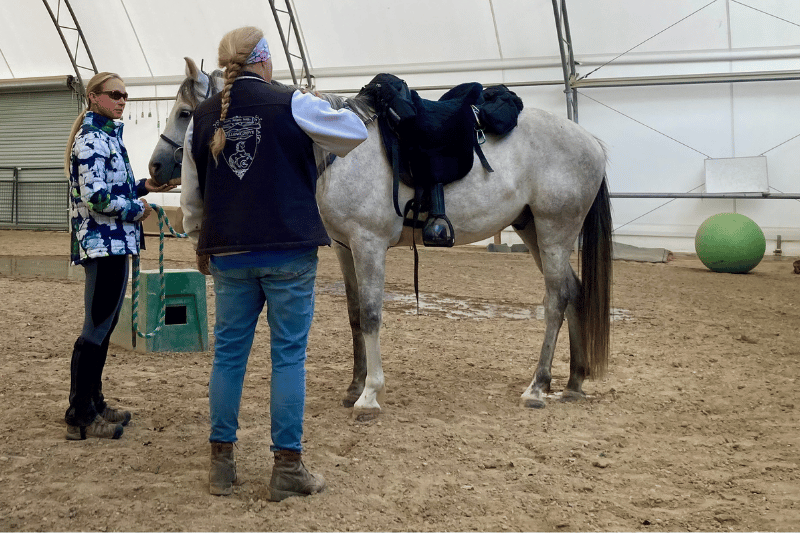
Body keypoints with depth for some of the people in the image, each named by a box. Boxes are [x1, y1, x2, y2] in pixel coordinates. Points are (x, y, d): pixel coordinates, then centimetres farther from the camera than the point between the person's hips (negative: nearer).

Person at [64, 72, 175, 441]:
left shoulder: (107, 136, 17)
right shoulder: (92, 139, -13)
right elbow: (94, 194, -23)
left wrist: (143, 187, 11)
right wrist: (136, 209, -12)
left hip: (113, 242, 10)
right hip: (103, 242, -10)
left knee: (104, 326, 15)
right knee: (96, 329, -7)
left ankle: (93, 403, 23)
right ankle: (79, 417, -2)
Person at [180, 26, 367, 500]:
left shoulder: (202, 118, 6)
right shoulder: (292, 105, -7)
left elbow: (192, 194, 14)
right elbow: (357, 134, 4)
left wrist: (200, 245, 27)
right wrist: (323, 108, 21)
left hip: (229, 254, 4)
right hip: (289, 252, -4)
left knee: (229, 352, 12)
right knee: (289, 354, 2)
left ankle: (222, 463, 17)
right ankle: (287, 468, 6)